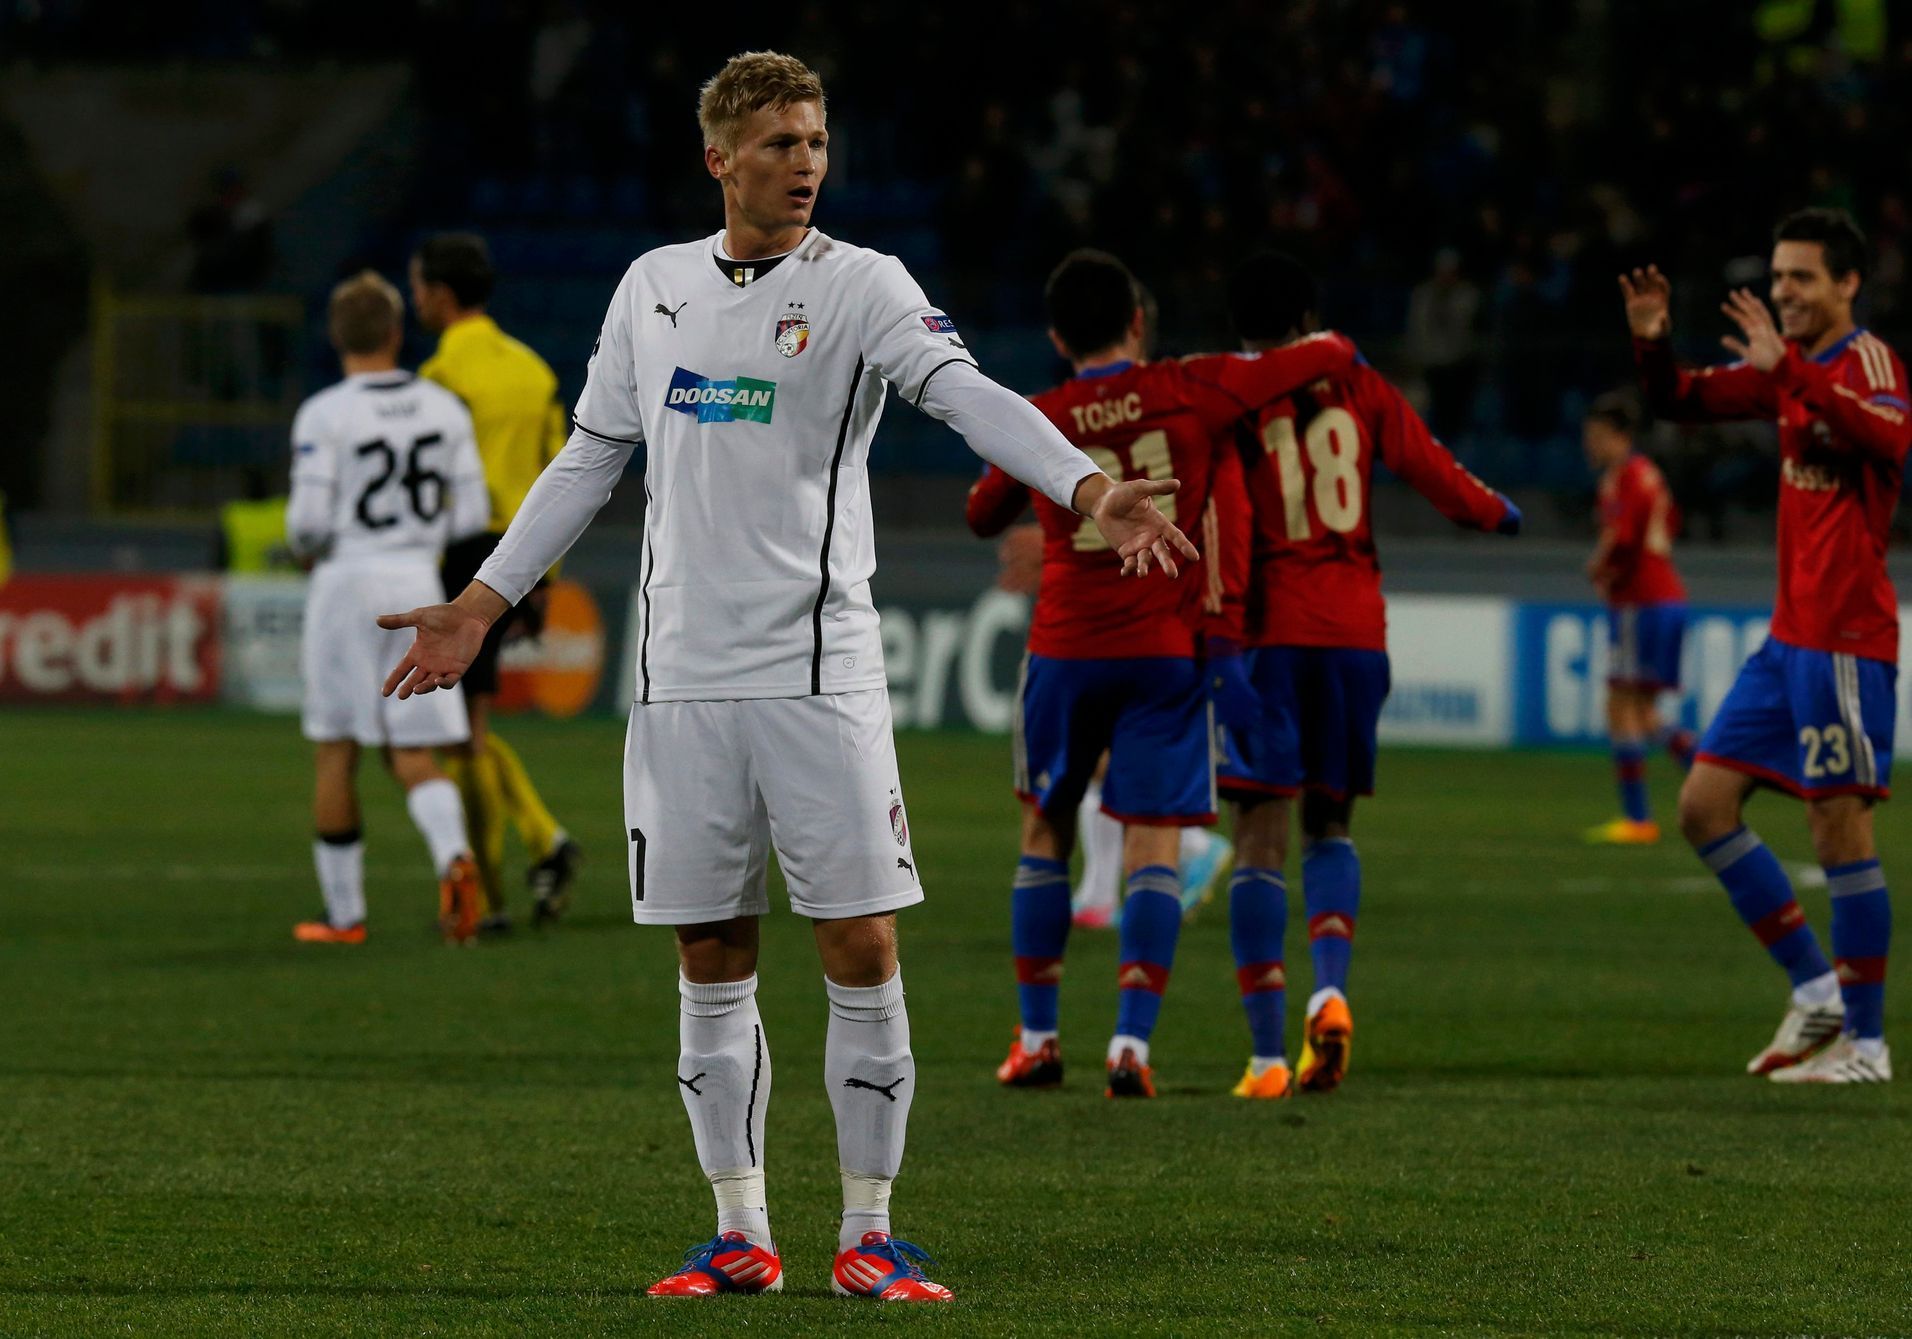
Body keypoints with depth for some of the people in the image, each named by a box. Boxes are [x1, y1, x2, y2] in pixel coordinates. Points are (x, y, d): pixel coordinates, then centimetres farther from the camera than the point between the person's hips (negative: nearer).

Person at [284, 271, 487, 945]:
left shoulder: (325, 415, -10)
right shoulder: (443, 409, 3)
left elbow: (309, 521, -14)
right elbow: (472, 514, 4)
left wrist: (305, 547, 9)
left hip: (347, 582, -3)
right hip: (417, 585, 3)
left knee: (335, 754, 10)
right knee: (413, 757, 6)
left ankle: (343, 913, 15)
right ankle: (453, 854, -24)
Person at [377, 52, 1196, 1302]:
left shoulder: (859, 285, -2)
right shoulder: (654, 286, 10)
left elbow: (968, 393, -18)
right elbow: (590, 458, 20)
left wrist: (1089, 486, -35)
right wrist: (480, 607, 20)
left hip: (820, 673, -3)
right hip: (685, 679, 3)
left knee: (863, 949, -5)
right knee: (712, 963, 6)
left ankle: (869, 1233, 4)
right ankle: (742, 1235, 14)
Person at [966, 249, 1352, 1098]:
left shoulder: (1035, 422, 0)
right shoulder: (1192, 391, -5)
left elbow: (982, 515, 18)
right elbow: (1332, 355, 2)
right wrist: (1325, 353, 24)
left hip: (1066, 649, 1)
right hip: (1169, 647, -1)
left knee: (1046, 833, 15)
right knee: (1154, 845, -2)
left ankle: (1037, 1039, 17)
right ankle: (1132, 1041, -13)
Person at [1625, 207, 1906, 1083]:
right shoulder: (1791, 364, 13)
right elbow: (1684, 403, 19)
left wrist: (1788, 369, -39)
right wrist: (1652, 345, -1)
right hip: (1789, 638, 9)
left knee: (1840, 829, -6)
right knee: (1704, 805, 8)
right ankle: (1814, 988, 14)